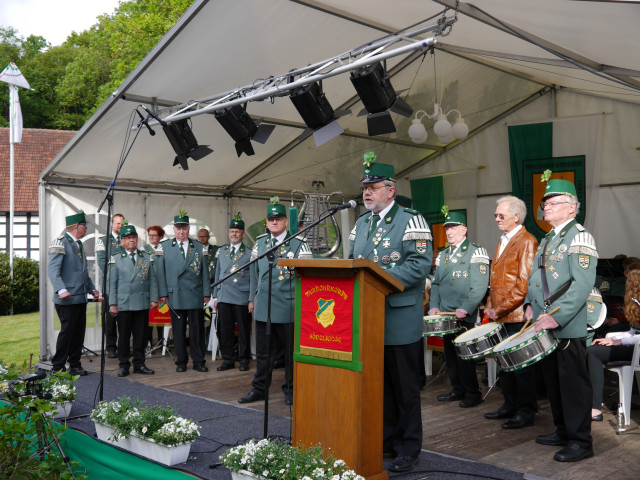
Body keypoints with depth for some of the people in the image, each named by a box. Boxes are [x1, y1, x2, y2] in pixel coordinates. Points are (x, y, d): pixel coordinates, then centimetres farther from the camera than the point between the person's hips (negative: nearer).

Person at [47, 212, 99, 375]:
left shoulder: (78, 244, 19)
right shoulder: (60, 242, -9)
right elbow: (52, 269, -18)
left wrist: (91, 288, 18)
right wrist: (61, 290, -27)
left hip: (80, 297, 9)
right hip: (67, 299, -9)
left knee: (79, 331, 9)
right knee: (67, 330, -6)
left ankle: (75, 364, 18)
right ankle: (58, 367, 5)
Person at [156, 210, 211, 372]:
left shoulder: (199, 247, 9)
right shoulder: (164, 247, 8)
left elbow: (204, 271, 8)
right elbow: (160, 271, 6)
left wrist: (206, 293, 3)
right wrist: (163, 293, -1)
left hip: (196, 296, 0)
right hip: (175, 296, 0)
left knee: (197, 330, 3)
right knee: (178, 330, 5)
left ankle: (199, 361, 12)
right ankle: (181, 362, 16)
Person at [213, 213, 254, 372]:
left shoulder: (249, 254, 2)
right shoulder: (221, 251, 14)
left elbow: (253, 278, 1)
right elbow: (217, 274, 17)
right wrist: (216, 296, 13)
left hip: (241, 299, -3)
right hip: (223, 298, 3)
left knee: (243, 331, 3)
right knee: (225, 330, 5)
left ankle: (244, 359, 15)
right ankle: (228, 360, 15)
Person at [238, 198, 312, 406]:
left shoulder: (298, 244, -2)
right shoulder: (259, 243, 11)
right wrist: (252, 298, 16)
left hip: (288, 306, -4)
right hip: (263, 305, 4)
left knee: (291, 350, 6)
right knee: (263, 350, 11)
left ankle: (291, 390, 20)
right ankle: (259, 388, 22)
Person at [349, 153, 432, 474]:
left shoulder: (411, 221, -7)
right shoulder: (361, 224, 15)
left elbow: (419, 264, -17)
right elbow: (351, 263, 19)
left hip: (399, 319, -6)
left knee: (404, 386, 5)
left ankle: (408, 449, 17)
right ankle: (385, 441, 28)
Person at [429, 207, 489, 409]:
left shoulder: (476, 253, -5)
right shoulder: (443, 255, 16)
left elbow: (479, 286, -12)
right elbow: (435, 283, 19)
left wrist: (465, 309, -20)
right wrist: (434, 306, 5)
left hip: (464, 316, -7)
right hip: (445, 315, 7)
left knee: (463, 354, -3)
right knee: (450, 353, 11)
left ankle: (472, 393, 9)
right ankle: (458, 390, 23)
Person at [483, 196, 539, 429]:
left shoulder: (526, 242, -11)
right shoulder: (503, 242, 17)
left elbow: (524, 283, -18)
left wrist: (501, 309, -16)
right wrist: (490, 305, 9)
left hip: (517, 316, -9)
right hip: (501, 316, 9)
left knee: (521, 365, 0)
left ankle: (526, 412, 11)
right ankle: (510, 407, 27)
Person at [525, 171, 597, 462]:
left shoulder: (579, 237, -9)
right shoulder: (546, 241, 18)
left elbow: (583, 284, -19)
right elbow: (536, 279, 23)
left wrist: (557, 317, -24)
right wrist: (530, 304, 6)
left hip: (568, 327, -8)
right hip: (544, 326, 8)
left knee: (573, 384, -1)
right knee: (553, 381, 15)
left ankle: (581, 442, 9)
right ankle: (563, 432, 27)